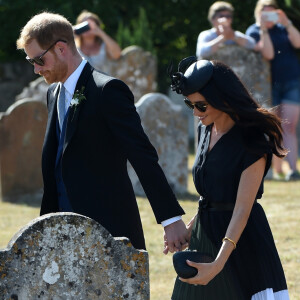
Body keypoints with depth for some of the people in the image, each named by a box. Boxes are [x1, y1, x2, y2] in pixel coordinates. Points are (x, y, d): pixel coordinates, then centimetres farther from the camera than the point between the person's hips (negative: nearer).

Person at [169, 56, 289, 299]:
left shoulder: (252, 141, -18)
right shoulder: (206, 130, 5)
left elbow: (242, 208, -24)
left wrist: (218, 265, -31)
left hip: (241, 239, -7)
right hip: (205, 235, 7)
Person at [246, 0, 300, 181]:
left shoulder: (283, 28, 10)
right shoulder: (253, 32, -1)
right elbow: (268, 54, -16)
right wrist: (263, 29, -19)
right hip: (271, 84, -1)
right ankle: (277, 170, 9)